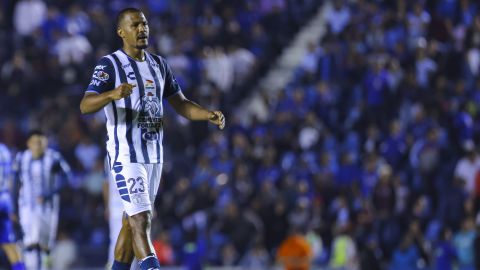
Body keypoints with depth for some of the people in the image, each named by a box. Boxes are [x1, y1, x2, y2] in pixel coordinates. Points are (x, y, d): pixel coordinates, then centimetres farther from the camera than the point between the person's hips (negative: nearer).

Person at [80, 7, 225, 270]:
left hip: (153, 155, 7)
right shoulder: (110, 65, -9)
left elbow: (180, 103, 20)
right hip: (125, 156, -7)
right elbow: (85, 105, -20)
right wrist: (112, 95, -41)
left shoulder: (158, 64, 13)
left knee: (131, 221, 13)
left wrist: (209, 115, 1)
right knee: (141, 221, -16)